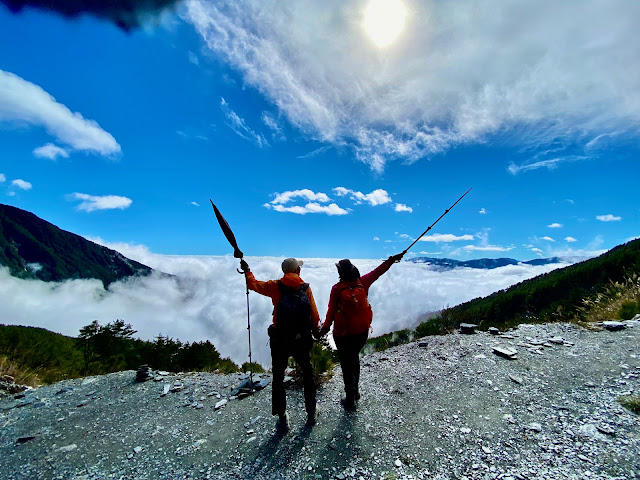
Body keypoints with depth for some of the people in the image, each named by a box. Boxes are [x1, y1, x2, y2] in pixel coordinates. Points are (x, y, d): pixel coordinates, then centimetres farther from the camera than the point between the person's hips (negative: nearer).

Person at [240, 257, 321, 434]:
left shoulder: (276, 286, -7)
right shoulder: (306, 288, -6)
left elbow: (253, 284, 4)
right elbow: (314, 315, -5)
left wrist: (247, 270, 21)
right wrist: (317, 331, 12)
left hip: (280, 342, -1)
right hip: (302, 342, 1)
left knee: (278, 379, 20)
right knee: (308, 376, 24)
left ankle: (282, 420, 28)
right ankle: (311, 414, 36)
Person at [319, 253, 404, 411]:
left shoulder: (337, 289, -16)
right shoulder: (362, 282, -8)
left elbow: (331, 311, -9)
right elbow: (377, 271, 3)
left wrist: (326, 327, 6)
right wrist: (393, 259, 14)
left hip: (343, 334, -4)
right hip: (362, 332, 5)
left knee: (347, 365, 11)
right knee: (354, 358, 26)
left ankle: (350, 401, 25)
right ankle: (355, 392, 43)